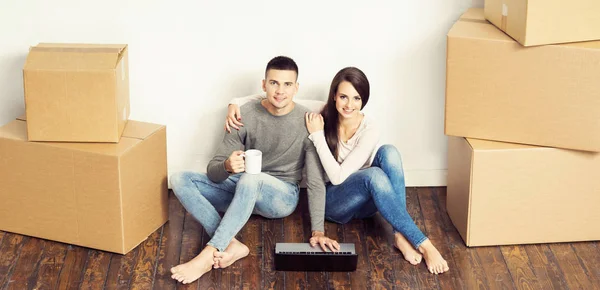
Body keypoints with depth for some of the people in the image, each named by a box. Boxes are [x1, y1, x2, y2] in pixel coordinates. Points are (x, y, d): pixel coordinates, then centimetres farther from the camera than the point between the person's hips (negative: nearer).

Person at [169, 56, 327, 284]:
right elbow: (213, 171, -9)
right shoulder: (245, 115, -9)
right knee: (180, 180, -18)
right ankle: (231, 245, -34)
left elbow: (316, 182, -16)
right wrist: (227, 166, -35)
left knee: (250, 180, -39)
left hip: (281, 196, -4)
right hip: (242, 191, 4)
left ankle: (208, 255, -39)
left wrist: (318, 231, -26)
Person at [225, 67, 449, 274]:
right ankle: (422, 243, -36)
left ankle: (402, 236, -34)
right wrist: (236, 104, -20)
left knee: (388, 153, -32)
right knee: (374, 175, -36)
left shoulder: (369, 130, -15)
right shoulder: (320, 114, -10)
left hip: (365, 199, 1)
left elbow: (338, 176, -21)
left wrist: (317, 135, -22)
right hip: (332, 200, -1)